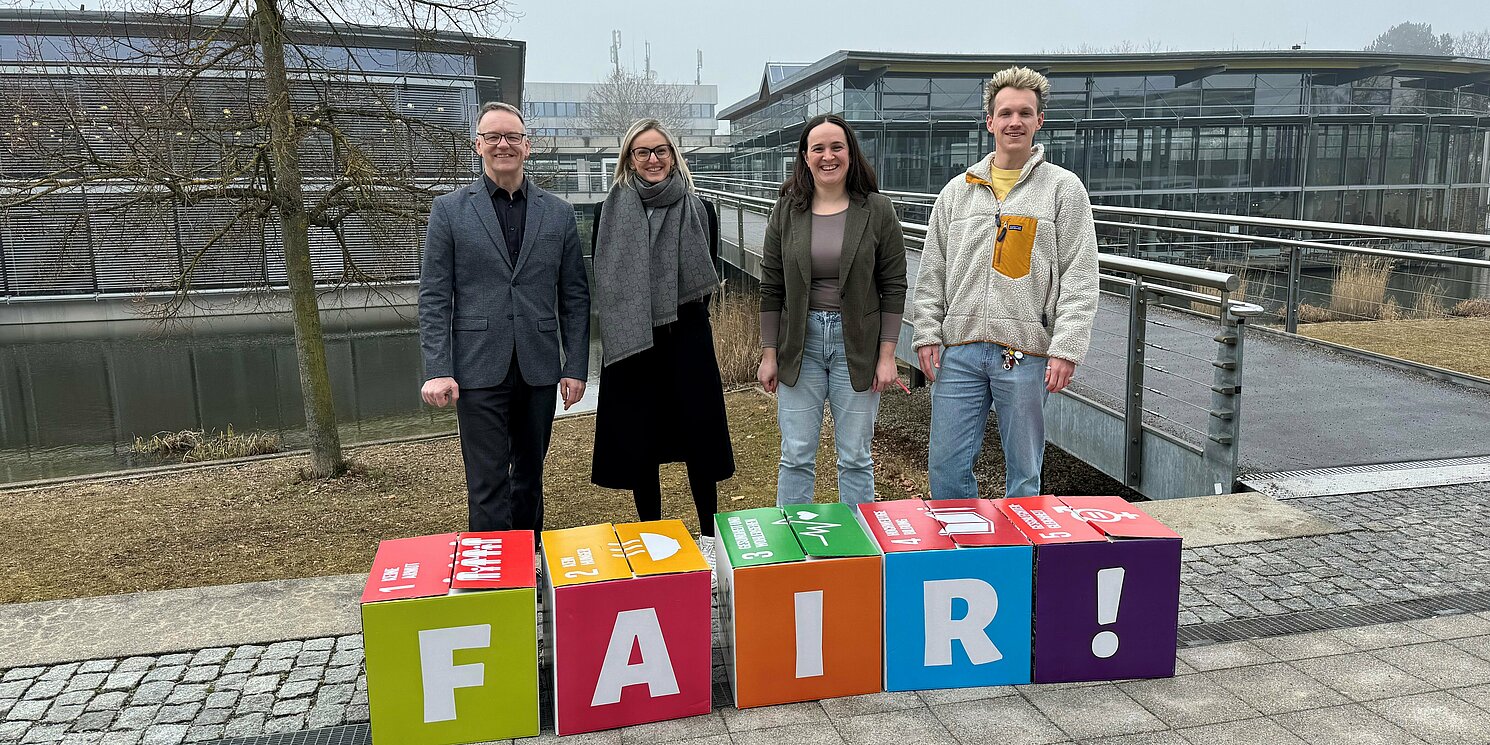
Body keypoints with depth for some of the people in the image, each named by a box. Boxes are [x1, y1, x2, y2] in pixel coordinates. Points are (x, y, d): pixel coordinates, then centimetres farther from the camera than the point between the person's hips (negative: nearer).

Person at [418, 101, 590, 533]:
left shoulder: (558, 213, 8)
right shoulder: (449, 210, 3)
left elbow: (574, 297, 7)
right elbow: (433, 298, -1)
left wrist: (576, 366, 1)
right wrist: (437, 370, -10)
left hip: (539, 369, 3)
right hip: (478, 368, -2)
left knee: (530, 473, 14)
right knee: (488, 482, -3)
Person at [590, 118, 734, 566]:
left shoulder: (699, 211, 3)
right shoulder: (610, 212, 2)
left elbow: (707, 281, 8)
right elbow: (603, 282, 4)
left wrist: (680, 316, -3)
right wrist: (635, 321, -3)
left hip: (687, 341, 0)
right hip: (630, 344, 0)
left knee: (698, 434, 3)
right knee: (638, 441, 6)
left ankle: (709, 534, 19)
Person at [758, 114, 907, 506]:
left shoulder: (877, 210, -2)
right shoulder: (787, 211, 3)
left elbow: (893, 287, -2)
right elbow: (771, 288, 5)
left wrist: (887, 355, -6)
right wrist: (769, 354, 2)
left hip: (856, 344, -1)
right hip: (799, 344, 2)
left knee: (856, 459, 8)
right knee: (796, 457, 7)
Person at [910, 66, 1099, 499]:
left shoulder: (1064, 188, 4)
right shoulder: (957, 191, 13)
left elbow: (1079, 280, -2)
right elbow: (932, 274, 13)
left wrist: (1066, 349, -11)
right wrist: (927, 335, 3)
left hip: (1027, 353, -2)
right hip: (959, 351, 3)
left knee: (1024, 473, 7)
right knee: (947, 467, 5)